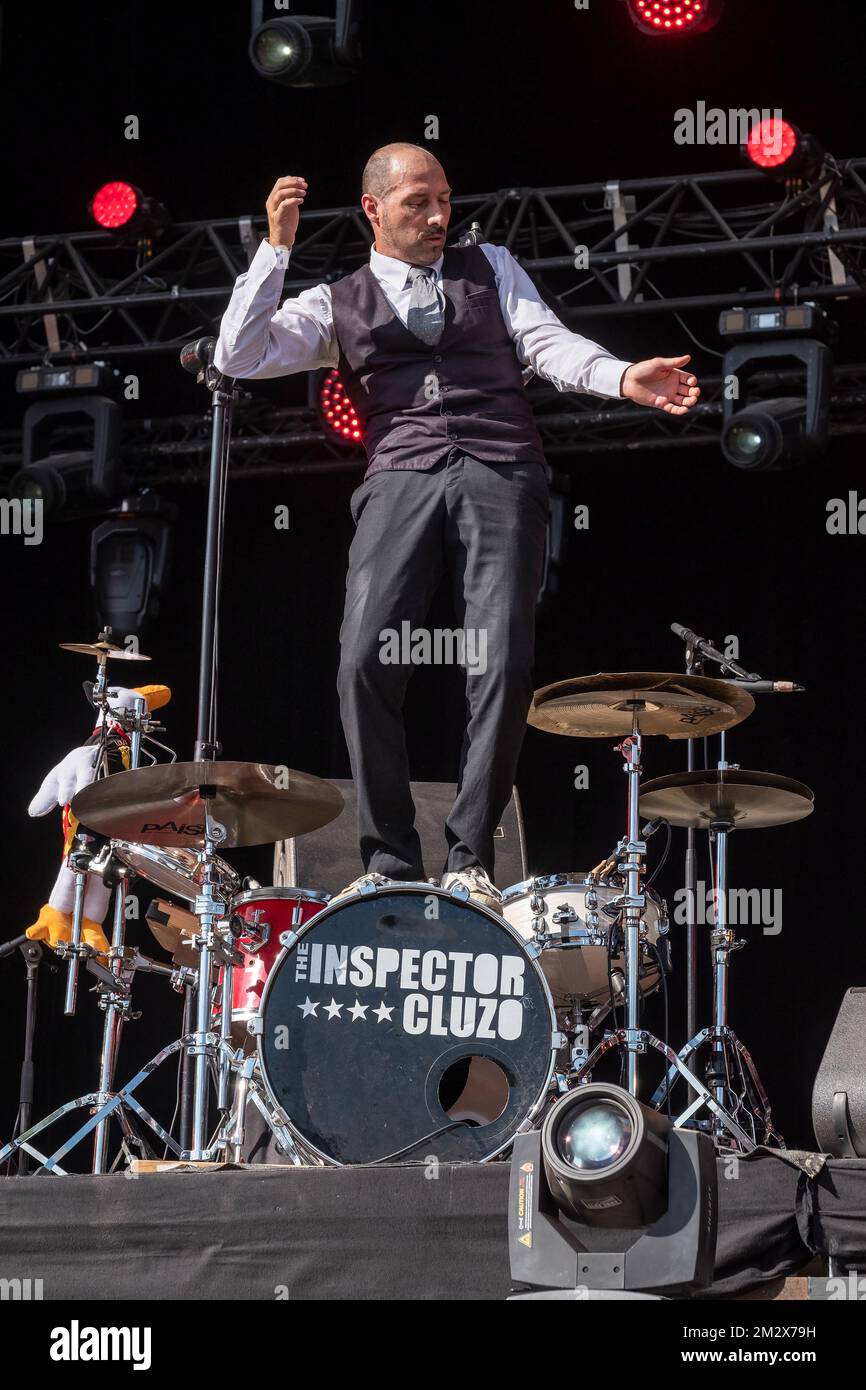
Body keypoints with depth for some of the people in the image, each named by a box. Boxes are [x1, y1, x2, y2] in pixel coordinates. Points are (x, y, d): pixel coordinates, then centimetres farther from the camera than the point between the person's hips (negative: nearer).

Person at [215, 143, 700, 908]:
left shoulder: (490, 267, 24)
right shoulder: (338, 304, 19)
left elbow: (547, 342, 9)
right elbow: (239, 355, 7)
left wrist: (622, 378, -12)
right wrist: (277, 245, 1)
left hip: (502, 475, 1)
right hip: (401, 479, 0)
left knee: (504, 664, -15)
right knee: (367, 660, -17)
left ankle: (470, 856, -5)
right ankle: (390, 859, -8)